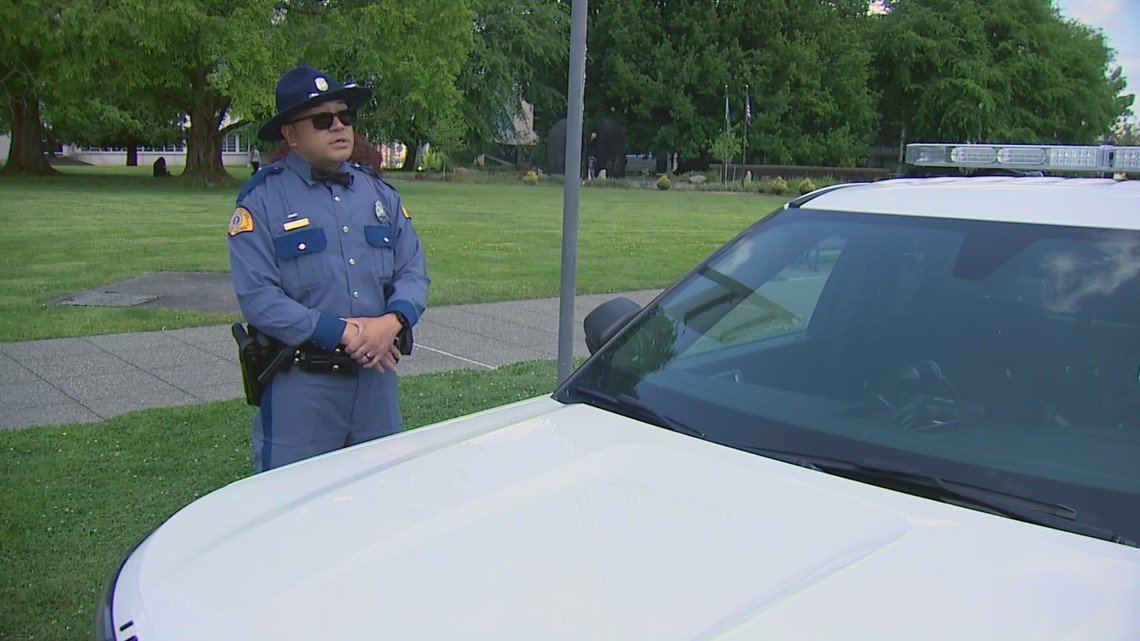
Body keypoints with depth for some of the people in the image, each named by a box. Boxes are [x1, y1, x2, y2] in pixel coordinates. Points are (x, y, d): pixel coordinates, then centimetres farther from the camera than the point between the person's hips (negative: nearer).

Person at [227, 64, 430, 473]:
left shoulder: (379, 193, 11)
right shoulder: (262, 201, -5)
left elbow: (414, 273, 7)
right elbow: (257, 297, -14)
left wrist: (392, 321, -15)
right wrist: (342, 333, -19)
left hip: (376, 376, 5)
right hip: (298, 384, -5)